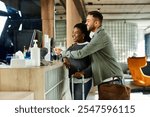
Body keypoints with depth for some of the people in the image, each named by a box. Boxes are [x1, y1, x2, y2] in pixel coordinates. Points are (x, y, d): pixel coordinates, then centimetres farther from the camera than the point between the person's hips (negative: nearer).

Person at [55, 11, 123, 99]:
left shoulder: (101, 36, -20)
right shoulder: (98, 36, 15)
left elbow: (81, 54, -23)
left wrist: (63, 53, -8)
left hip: (112, 79, -10)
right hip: (105, 78, 10)